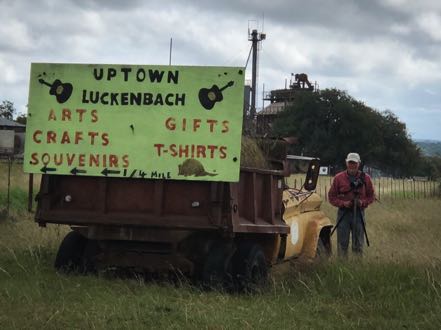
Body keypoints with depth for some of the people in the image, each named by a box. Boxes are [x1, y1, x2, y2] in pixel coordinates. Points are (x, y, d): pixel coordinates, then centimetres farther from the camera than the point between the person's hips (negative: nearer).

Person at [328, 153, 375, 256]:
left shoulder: (365, 178, 5)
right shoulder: (339, 178, 2)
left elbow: (371, 196, 11)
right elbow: (331, 196, 3)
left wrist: (363, 202, -9)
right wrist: (343, 203, -13)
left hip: (359, 213, 1)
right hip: (343, 213, -1)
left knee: (358, 244, 5)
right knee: (342, 243, 0)